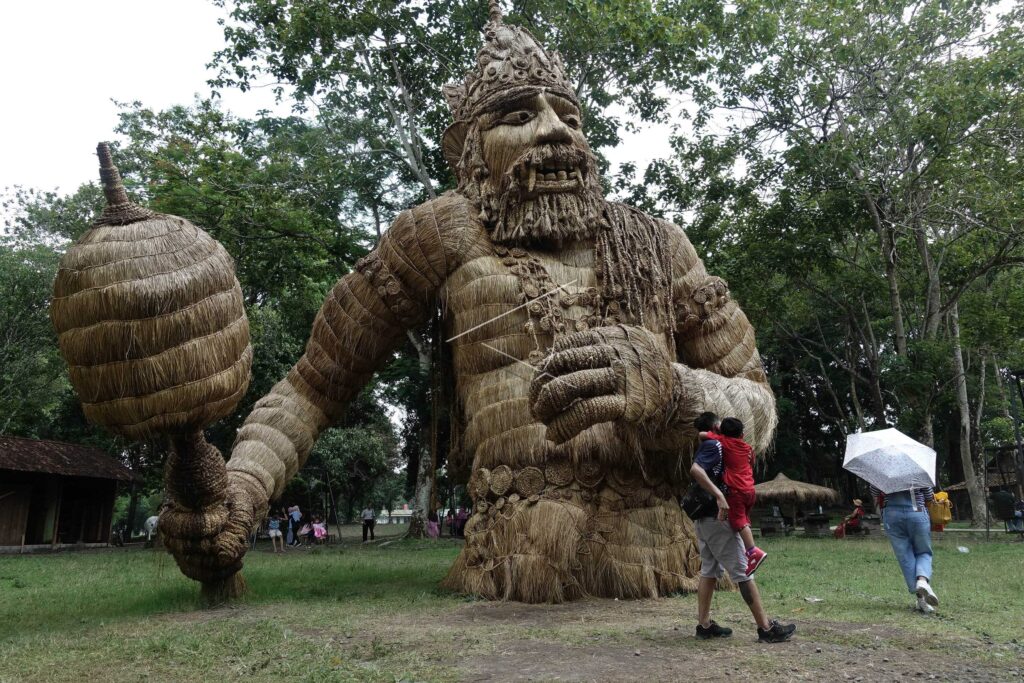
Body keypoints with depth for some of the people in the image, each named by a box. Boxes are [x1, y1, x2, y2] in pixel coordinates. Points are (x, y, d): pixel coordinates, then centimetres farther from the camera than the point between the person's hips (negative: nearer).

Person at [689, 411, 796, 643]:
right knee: (742, 571, -5)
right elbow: (696, 469, -30)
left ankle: (704, 625, 13)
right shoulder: (713, 446, -12)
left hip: (702, 519, 10)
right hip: (717, 518, -10)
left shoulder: (705, 448, 17)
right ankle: (766, 627, -1)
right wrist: (719, 496, -34)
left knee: (709, 570, 12)